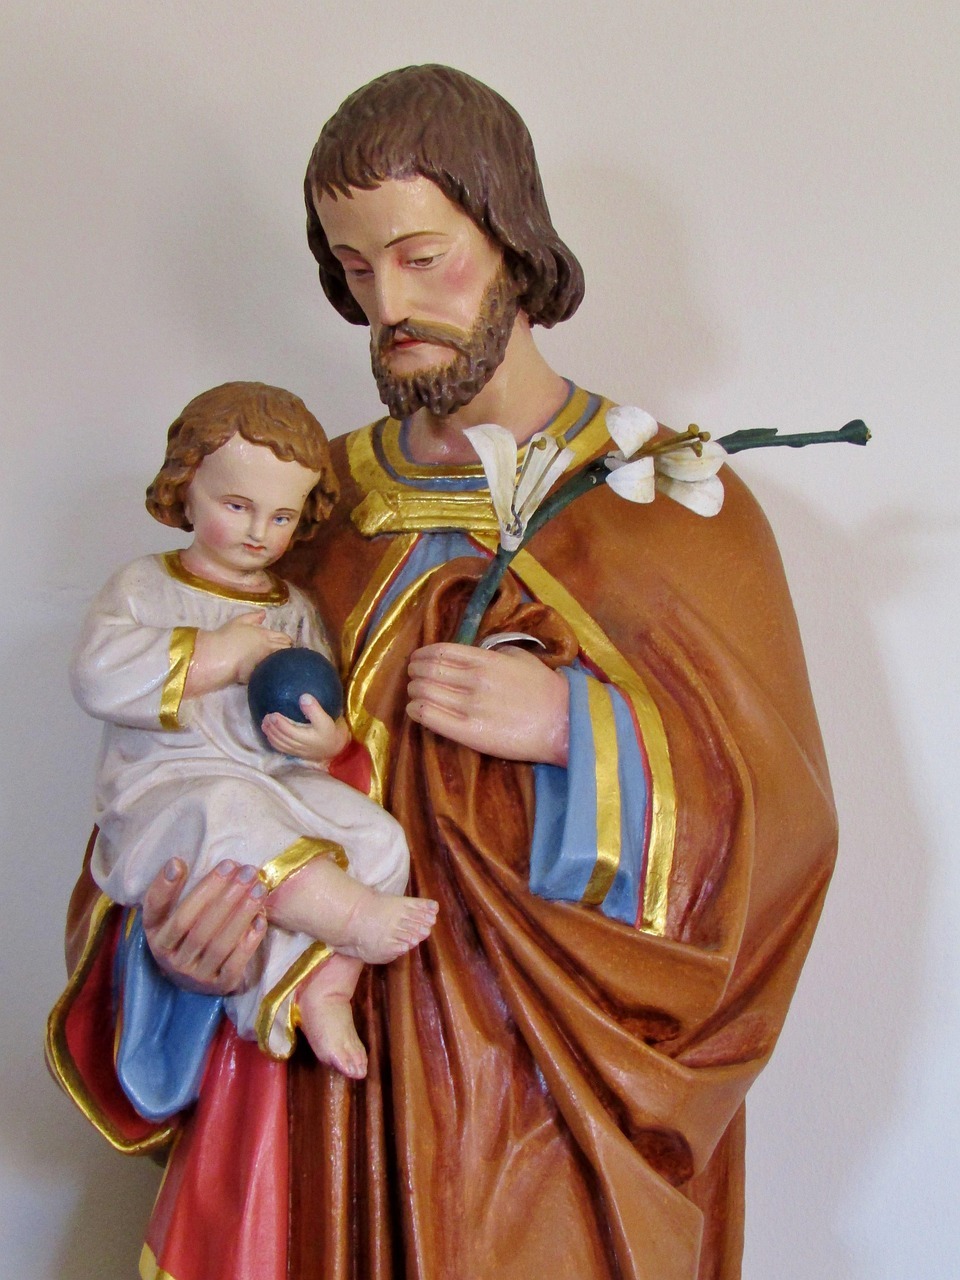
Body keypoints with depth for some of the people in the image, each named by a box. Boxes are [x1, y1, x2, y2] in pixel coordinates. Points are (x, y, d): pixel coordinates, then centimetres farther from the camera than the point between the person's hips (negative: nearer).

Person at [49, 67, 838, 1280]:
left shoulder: (673, 507, -4)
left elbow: (780, 821, -5)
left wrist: (580, 728, -19)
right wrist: (171, 933, -9)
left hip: (553, 1083, -2)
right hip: (325, 1056, 3)